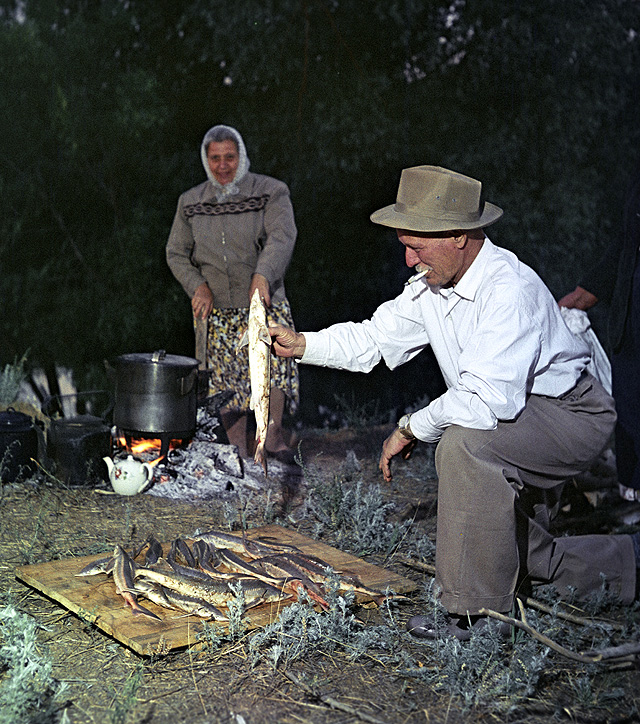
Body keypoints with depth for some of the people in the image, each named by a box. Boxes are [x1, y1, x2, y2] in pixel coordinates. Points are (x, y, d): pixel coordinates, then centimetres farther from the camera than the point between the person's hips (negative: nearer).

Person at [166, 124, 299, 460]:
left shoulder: (271, 192, -3)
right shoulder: (190, 202, 8)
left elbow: (282, 235, -19)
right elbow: (176, 253, 13)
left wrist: (262, 275, -36)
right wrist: (198, 286, -5)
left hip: (266, 304, -2)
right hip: (218, 310, 3)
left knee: (275, 359, -19)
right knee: (227, 375, 2)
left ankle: (273, 432, 1)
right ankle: (239, 450, 15)